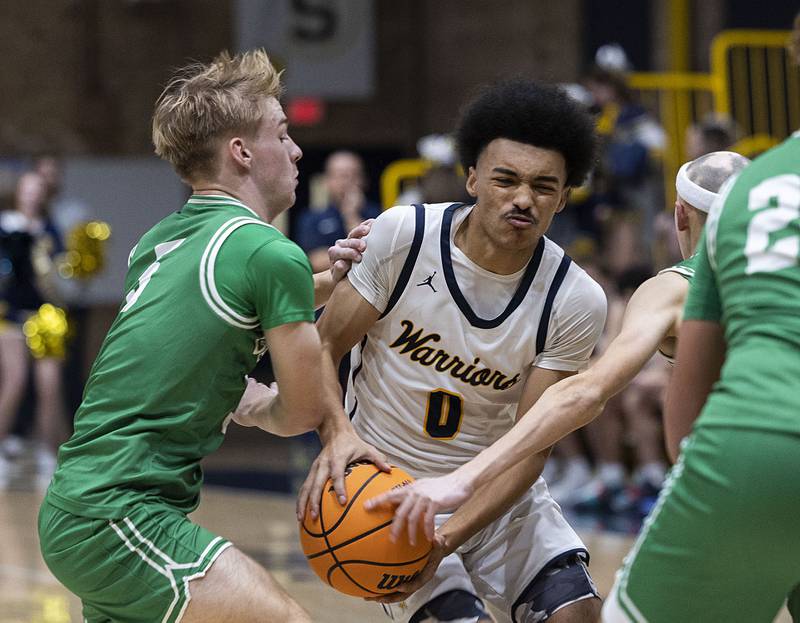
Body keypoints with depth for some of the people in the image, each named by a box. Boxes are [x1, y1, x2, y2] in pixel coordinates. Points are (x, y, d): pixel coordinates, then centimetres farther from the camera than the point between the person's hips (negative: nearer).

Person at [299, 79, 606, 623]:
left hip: (497, 490, 2)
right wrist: (335, 439, -29)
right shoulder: (402, 236, -17)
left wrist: (447, 538, -27)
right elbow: (322, 348, -9)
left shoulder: (576, 302, -14)